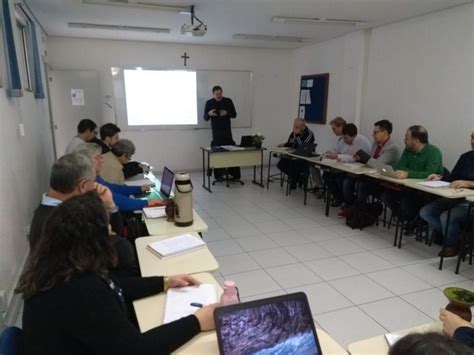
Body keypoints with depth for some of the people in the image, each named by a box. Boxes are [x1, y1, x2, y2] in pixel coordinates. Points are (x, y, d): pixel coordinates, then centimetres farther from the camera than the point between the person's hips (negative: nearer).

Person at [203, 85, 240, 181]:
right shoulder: (209, 103, 3)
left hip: (227, 130, 1)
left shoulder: (228, 101, 4)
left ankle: (235, 174, 2)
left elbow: (234, 114, 8)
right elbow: (205, 118, 6)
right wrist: (209, 114, -17)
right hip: (216, 131, 0)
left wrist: (227, 113, -12)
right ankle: (219, 174, 2)